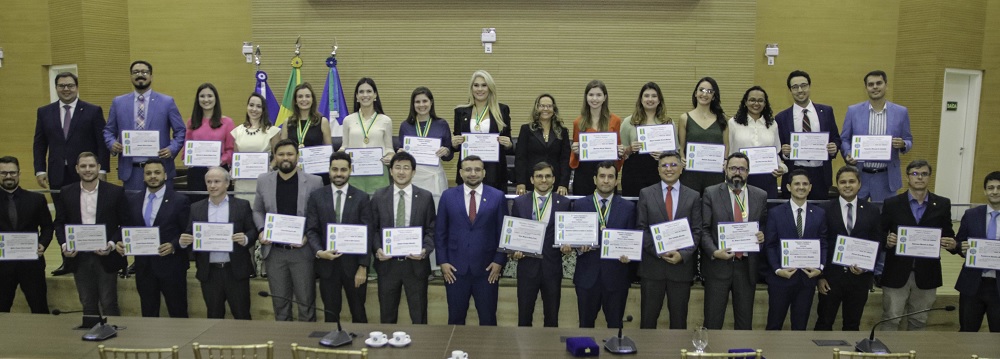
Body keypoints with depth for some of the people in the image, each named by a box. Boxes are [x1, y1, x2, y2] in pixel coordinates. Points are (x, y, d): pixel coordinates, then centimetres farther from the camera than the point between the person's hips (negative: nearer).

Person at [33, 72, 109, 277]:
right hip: (58, 175, 3)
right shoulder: (44, 112, 10)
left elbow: (102, 143, -2)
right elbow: (39, 144, 11)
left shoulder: (93, 111, 1)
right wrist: (40, 169, 1)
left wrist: (102, 170, -9)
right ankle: (68, 260, 14)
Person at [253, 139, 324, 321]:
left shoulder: (313, 182, -4)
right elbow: (258, 211, 14)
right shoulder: (263, 181, 6)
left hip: (302, 251, -2)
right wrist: (261, 231, -4)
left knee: (306, 302, 6)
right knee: (279, 303, 13)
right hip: (274, 251, 3)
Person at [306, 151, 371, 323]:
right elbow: (311, 230, 0)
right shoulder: (316, 196, 2)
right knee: (331, 314, 12)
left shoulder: (361, 197, -1)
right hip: (327, 264, 1)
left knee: (358, 312, 11)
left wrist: (363, 267, -8)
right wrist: (319, 251, -19)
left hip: (354, 264, -1)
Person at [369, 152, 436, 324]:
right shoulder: (379, 196, 2)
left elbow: (432, 229, 0)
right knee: (387, 316, 14)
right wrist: (377, 249, -11)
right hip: (387, 263, 1)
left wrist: (425, 250, -16)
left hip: (416, 263, -1)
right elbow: (372, 228, 5)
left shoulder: (425, 197, -1)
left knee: (419, 316, 9)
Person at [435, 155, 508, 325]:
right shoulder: (448, 196, 3)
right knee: (455, 318, 10)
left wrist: (499, 261, -5)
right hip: (455, 268, 1)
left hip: (487, 268, -1)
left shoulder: (497, 196, 0)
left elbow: (503, 232, 2)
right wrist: (442, 261, -2)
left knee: (488, 318, 8)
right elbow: (440, 232, 5)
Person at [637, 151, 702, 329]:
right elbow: (641, 228, 0)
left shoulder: (693, 196, 6)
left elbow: (696, 232, 2)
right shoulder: (646, 194, 4)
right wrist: (658, 251, -12)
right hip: (652, 265, 0)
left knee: (679, 318, 9)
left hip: (682, 265, 1)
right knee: (648, 316, 6)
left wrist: (682, 254, -12)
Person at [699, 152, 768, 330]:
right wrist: (714, 252, -17)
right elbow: (704, 229, -3)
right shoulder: (711, 193, -1)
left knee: (745, 319, 11)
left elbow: (765, 226, 15)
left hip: (747, 266, 2)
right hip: (718, 264, -2)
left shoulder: (760, 196, 6)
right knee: (713, 319, 4)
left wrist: (763, 235, -7)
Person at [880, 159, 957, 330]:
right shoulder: (891, 204, -2)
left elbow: (948, 235, 6)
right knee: (891, 319, 3)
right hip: (896, 273, -2)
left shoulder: (942, 204, 3)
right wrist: (887, 241, -22)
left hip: (926, 274, 2)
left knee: (919, 320, 15)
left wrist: (953, 244, -16)